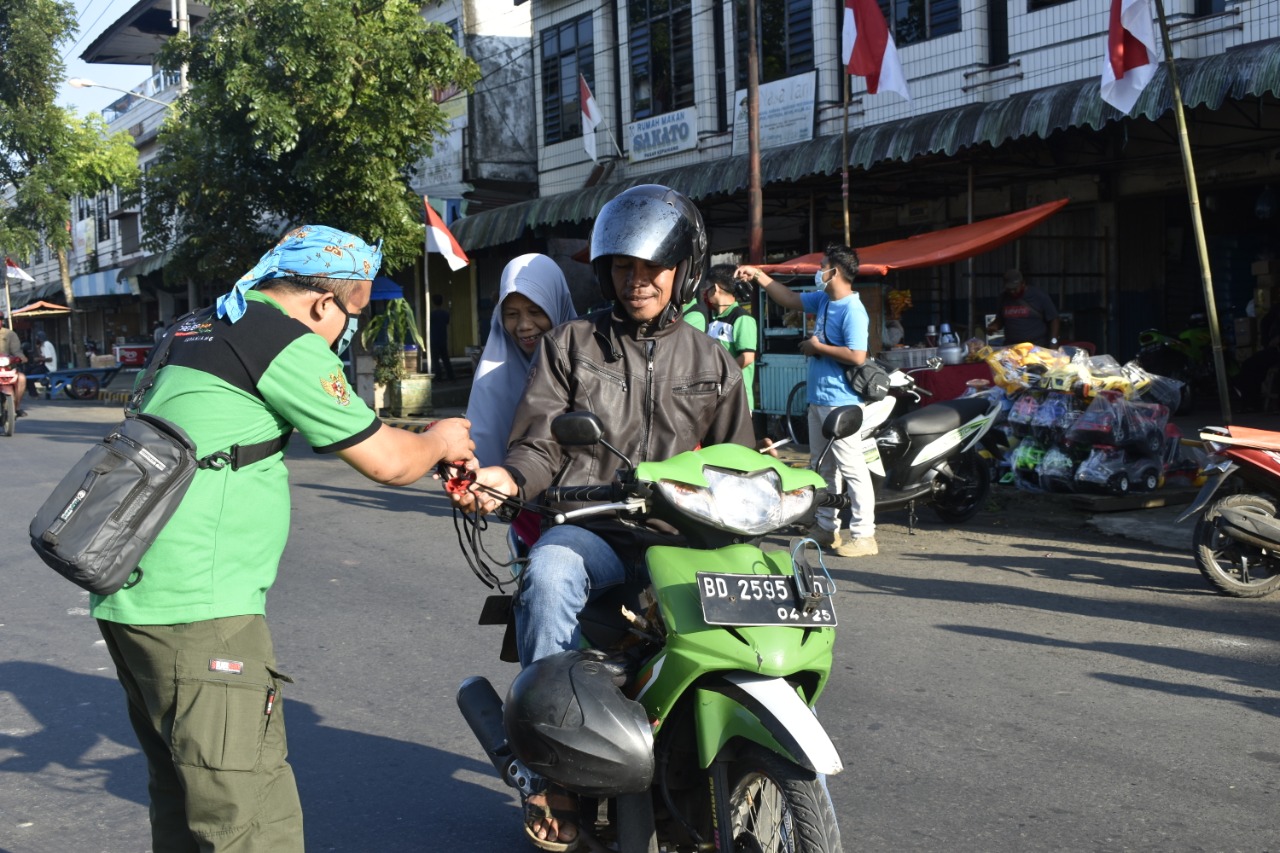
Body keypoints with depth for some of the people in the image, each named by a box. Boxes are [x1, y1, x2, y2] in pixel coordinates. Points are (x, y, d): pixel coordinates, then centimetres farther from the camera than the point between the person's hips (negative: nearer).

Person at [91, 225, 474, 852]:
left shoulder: (197, 328, 17)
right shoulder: (286, 342, -10)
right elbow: (386, 464, -7)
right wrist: (440, 441, 15)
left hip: (129, 596, 10)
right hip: (197, 611, -10)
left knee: (183, 799, 18)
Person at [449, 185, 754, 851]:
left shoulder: (712, 362, 20)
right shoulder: (571, 345, 15)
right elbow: (540, 443, 5)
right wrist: (507, 478, -17)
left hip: (680, 535, 2)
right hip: (591, 527, -2)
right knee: (547, 575, -36)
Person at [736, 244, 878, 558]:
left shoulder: (852, 311, -18)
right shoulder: (823, 300, 11)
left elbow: (857, 355, -27)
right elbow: (790, 300, 26)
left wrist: (818, 347, -16)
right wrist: (758, 276, 23)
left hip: (841, 403, -10)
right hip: (818, 399, 10)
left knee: (851, 468, -8)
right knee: (824, 468, 16)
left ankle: (863, 535, -6)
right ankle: (826, 529, 26)